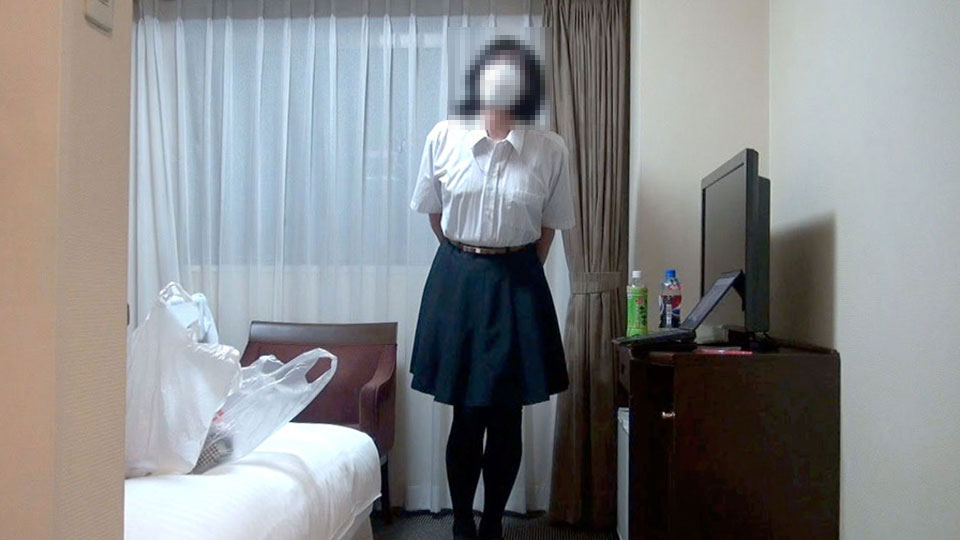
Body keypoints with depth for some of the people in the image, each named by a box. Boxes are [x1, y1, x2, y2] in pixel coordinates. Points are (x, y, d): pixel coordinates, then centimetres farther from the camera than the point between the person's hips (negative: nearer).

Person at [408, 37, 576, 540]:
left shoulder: (550, 149, -4)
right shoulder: (444, 138, -3)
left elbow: (549, 226, 7)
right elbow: (434, 213, 9)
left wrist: (517, 273, 9)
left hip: (517, 286, 0)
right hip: (456, 282, 0)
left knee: (507, 417, 7)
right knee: (467, 415, 5)